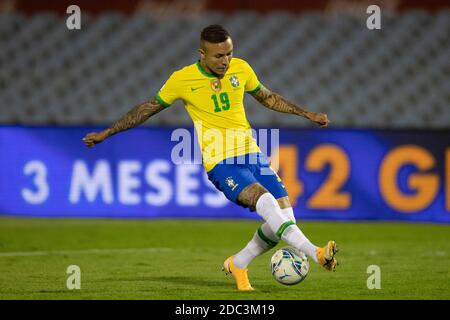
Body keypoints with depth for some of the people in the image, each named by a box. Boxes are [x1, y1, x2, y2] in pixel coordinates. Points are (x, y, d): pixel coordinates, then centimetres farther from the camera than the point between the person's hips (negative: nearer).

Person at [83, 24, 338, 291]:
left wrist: (307, 114, 21)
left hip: (251, 153, 5)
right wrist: (106, 134, 11)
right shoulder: (182, 79, -5)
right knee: (264, 200, -30)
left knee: (284, 215, -7)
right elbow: (147, 109, 8)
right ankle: (315, 253, -36)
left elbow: (267, 97, 23)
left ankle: (238, 264, 15)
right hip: (221, 163, -5)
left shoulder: (241, 68, 4)